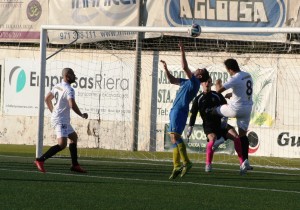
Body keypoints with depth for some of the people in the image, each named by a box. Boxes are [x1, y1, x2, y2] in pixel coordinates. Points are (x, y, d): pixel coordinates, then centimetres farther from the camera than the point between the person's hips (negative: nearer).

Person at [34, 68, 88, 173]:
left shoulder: (57, 86, 11)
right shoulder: (69, 89, -17)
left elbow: (47, 99, 21)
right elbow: (72, 105, -28)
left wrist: (53, 112, 29)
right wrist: (82, 115, -13)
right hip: (61, 120, -11)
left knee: (74, 137, 22)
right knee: (62, 144, -18)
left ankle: (75, 165, 23)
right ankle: (40, 160, -21)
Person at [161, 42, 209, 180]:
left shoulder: (194, 82, -6)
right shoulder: (187, 82, 22)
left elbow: (185, 68, -17)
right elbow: (172, 80, 34)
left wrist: (182, 52, -13)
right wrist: (166, 69, 25)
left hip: (180, 111, -10)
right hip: (175, 111, 10)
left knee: (175, 136, -20)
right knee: (174, 138, 8)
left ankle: (186, 163, -24)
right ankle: (177, 167, 8)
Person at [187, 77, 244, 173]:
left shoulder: (217, 96, 7)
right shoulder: (198, 99, 3)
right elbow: (193, 114, 5)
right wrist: (190, 127, -2)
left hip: (220, 123, 3)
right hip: (208, 125, -3)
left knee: (236, 137, -17)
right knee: (212, 139, -34)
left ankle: (242, 163, -12)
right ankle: (208, 164, -17)